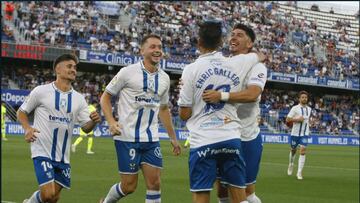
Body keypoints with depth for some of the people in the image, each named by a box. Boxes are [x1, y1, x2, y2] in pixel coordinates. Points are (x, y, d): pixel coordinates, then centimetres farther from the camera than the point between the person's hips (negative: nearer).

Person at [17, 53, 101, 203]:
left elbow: (86, 127, 7)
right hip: (42, 152, -5)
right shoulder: (41, 91, -3)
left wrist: (93, 121, -16)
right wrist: (27, 128, -14)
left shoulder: (78, 99, 9)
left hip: (63, 156, 5)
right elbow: (21, 112, 5)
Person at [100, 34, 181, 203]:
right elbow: (105, 97, 0)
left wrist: (173, 137, 22)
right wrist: (111, 122, -16)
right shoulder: (128, 72, -6)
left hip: (151, 139, 5)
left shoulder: (164, 78, 10)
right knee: (129, 186, -2)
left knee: (154, 184, -3)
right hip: (127, 137, -5)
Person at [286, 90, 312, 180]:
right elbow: (287, 120, -11)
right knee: (293, 150, 13)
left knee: (303, 151, -13)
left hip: (304, 134, 2)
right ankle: (291, 164, 43)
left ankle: (299, 173, -13)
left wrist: (308, 121, 9)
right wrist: (297, 119, -19)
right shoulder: (295, 108, -7)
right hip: (295, 133, -2)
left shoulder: (309, 109, 8)